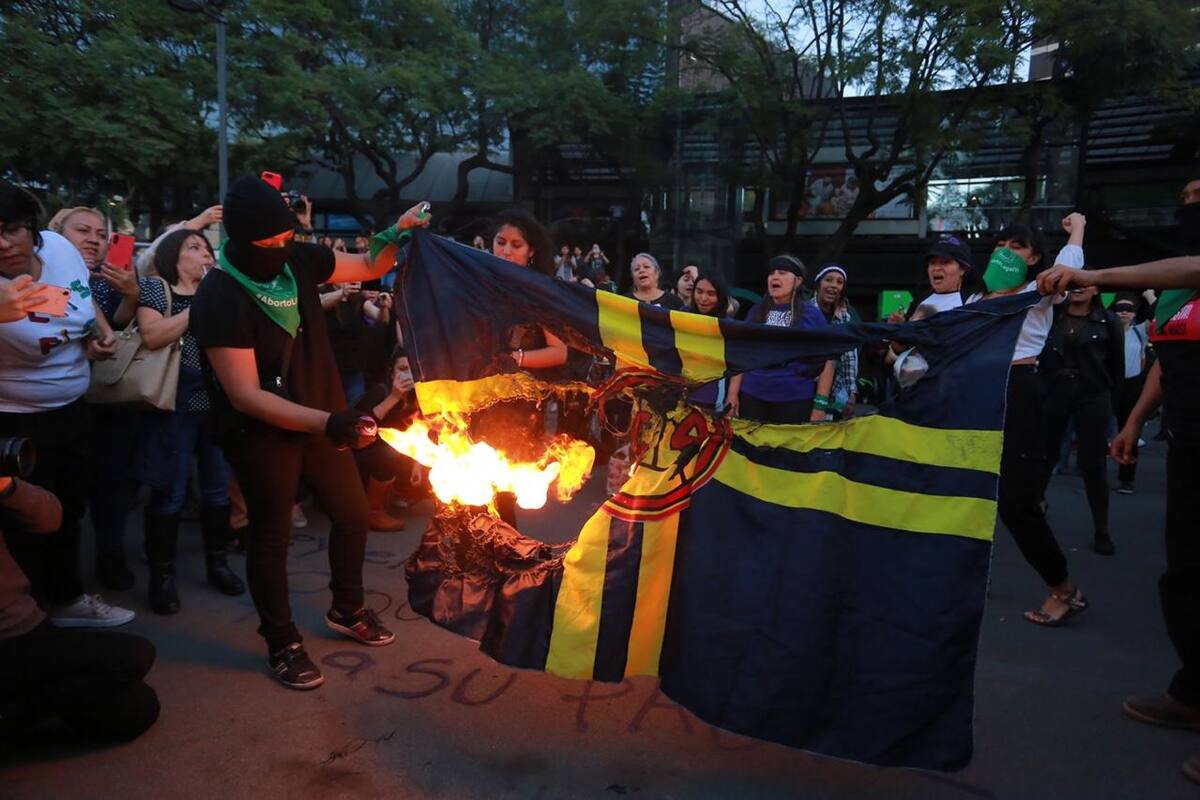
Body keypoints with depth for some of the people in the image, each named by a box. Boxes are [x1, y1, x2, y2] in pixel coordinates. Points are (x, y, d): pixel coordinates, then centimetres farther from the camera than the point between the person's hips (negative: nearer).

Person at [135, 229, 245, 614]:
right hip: (175, 401, -4)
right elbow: (152, 337, -14)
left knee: (218, 486, 10)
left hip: (218, 399, 5)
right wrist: (197, 308, -13)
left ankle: (217, 564, 22)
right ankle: (162, 576, 10)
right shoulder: (155, 287, 2)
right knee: (169, 492, -1)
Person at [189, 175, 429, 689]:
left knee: (352, 513, 16)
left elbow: (368, 267, 8)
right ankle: (283, 645, 28)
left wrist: (397, 233, -14)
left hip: (321, 420, 7)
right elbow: (246, 396, -27)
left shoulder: (297, 260, -8)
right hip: (263, 435, -6)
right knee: (271, 536, 8)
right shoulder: (218, 300, -24)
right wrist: (327, 423, -36)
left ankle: (346, 609, 40)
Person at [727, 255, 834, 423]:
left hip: (796, 400, -3)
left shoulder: (812, 314, 0)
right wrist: (733, 392, 4)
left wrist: (821, 403, -6)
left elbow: (827, 360, 0)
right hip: (752, 396, 3)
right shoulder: (756, 312, 9)